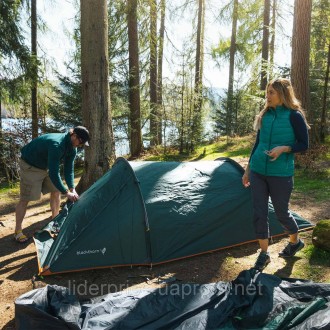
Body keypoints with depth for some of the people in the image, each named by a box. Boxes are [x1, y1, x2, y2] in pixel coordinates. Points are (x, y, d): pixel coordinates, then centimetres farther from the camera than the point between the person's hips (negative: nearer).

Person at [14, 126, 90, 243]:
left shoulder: (72, 148, -11)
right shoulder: (56, 144, -39)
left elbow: (69, 170, -6)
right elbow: (53, 173, -39)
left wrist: (72, 189, -18)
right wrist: (67, 193, -36)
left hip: (46, 165, 9)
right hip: (30, 166, -8)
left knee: (56, 191, 6)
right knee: (25, 198, -6)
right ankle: (17, 231, 6)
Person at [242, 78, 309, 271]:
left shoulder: (294, 116, -8)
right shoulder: (265, 115, 7)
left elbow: (304, 145, -5)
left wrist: (284, 148, -23)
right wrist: (248, 170, 15)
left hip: (281, 174, -5)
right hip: (258, 172, 5)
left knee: (281, 212, 9)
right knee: (259, 213, 5)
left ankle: (296, 242, 39)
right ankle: (264, 254, 20)